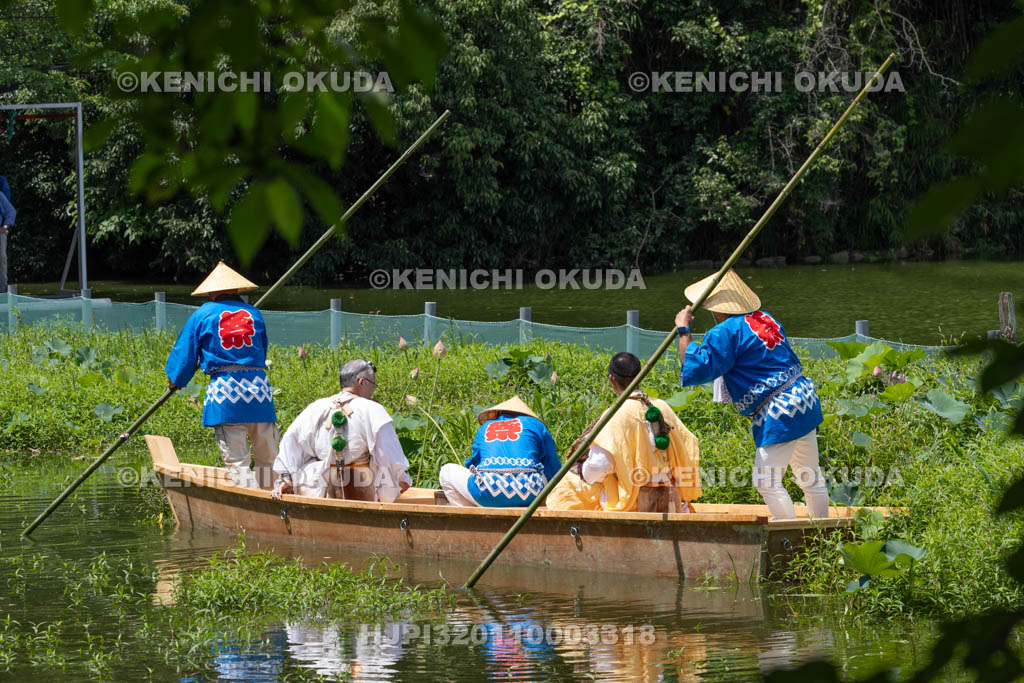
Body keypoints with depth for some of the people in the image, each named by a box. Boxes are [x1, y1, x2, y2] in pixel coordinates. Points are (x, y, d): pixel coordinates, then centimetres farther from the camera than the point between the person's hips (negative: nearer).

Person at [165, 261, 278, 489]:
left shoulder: (203, 314, 8)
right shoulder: (254, 314, 16)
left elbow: (185, 353, 13)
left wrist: (175, 379, 30)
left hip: (225, 388, -3)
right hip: (258, 384, 3)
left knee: (236, 462, -5)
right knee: (268, 461, 8)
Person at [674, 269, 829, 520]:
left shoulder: (726, 333, -15)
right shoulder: (765, 318, 12)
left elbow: (693, 371, -15)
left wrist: (684, 331, -7)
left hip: (778, 415, -9)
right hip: (805, 401, 9)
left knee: (767, 482, -3)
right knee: (810, 477, 17)